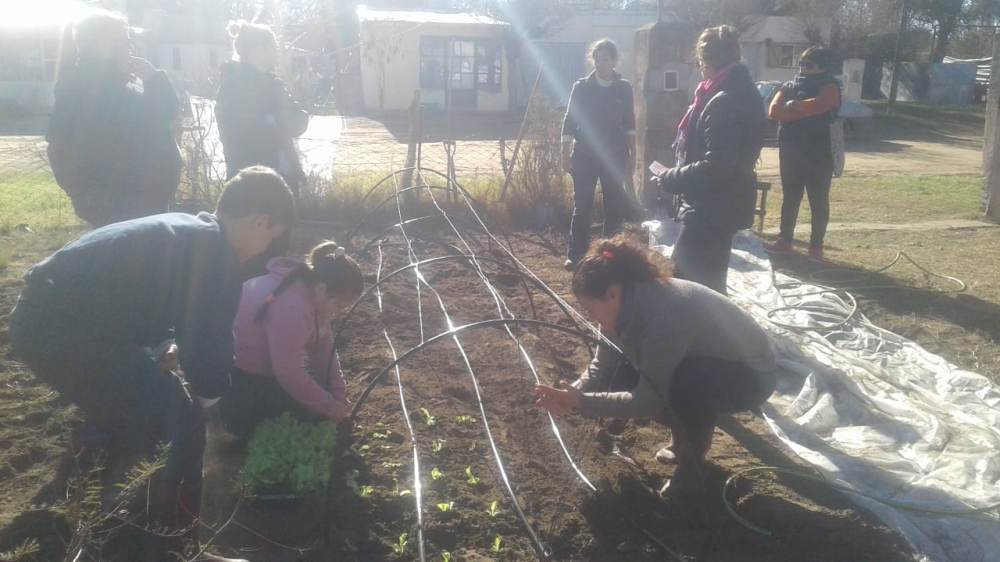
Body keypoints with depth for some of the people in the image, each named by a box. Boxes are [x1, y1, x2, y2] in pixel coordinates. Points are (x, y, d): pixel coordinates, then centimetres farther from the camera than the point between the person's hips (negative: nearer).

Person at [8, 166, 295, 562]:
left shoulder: (186, 233, 16)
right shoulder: (218, 258, -13)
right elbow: (210, 349, -14)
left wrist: (171, 348, 14)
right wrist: (208, 391, 7)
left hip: (45, 315, 10)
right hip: (64, 331, -10)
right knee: (180, 425, -5)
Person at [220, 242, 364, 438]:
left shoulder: (313, 293, -8)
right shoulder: (292, 309, -39)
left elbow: (324, 347, -2)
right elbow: (290, 374, -34)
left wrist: (338, 396, -6)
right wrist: (329, 407, -21)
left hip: (266, 361, 9)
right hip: (237, 366, -9)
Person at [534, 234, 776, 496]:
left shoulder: (664, 316, -37)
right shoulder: (625, 304, -12)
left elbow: (647, 400, -29)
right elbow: (602, 366, -4)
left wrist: (581, 402, -27)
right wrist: (571, 395, -21)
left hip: (750, 373, -8)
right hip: (700, 363, 8)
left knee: (684, 382, -37)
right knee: (620, 380, -6)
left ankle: (692, 466, -8)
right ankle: (686, 437, 16)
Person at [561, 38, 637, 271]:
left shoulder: (624, 88, 4)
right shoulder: (581, 87, 0)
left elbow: (629, 123, 9)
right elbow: (569, 121, 0)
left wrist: (632, 154, 6)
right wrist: (566, 154, -4)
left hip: (614, 156, 2)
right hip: (585, 155, -1)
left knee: (616, 206, 4)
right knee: (582, 206, 0)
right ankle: (576, 254, 7)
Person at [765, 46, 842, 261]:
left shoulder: (829, 87, -2)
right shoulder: (789, 86, 11)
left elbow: (817, 105, -24)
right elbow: (774, 111, -6)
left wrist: (792, 106, -9)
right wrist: (804, 110, -17)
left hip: (819, 155, -5)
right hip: (791, 153, 5)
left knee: (818, 201, 3)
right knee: (789, 198, 12)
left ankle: (816, 246, 9)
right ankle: (784, 240, 21)